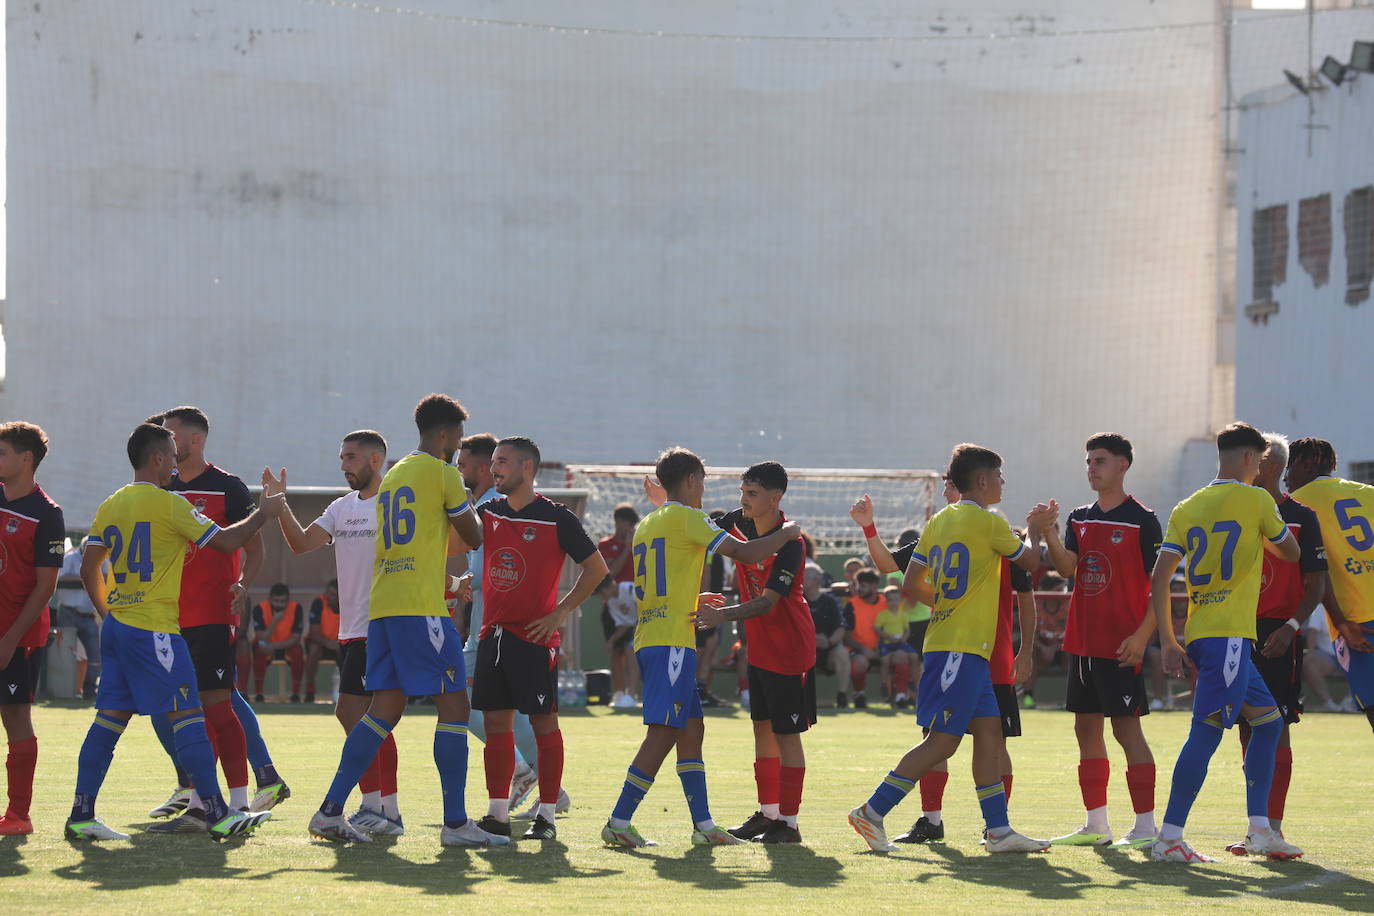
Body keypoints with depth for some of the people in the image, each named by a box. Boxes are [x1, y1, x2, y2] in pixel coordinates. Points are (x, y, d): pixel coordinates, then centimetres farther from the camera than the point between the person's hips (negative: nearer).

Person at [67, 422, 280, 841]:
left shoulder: (111, 506, 11)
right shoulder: (169, 504, -10)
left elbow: (89, 569, 15)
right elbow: (226, 541, -8)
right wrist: (262, 513, 7)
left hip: (116, 628, 8)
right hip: (154, 629, -8)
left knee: (110, 718, 8)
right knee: (187, 715, -6)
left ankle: (81, 816, 6)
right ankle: (217, 813, -8)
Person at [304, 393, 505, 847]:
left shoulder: (393, 475, 21)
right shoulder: (442, 472, -4)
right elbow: (473, 537, 2)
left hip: (382, 604, 8)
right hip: (420, 606, -8)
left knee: (385, 706, 8)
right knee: (453, 703, -4)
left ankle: (331, 811, 2)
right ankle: (455, 822, -6)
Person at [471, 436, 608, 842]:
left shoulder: (555, 517, -6)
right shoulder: (488, 513, 10)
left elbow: (596, 567, -3)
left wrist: (560, 612, -7)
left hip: (535, 636, -6)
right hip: (493, 633, 6)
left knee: (544, 723, -2)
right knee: (496, 722, 5)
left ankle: (546, 816, 3)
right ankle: (498, 815, 10)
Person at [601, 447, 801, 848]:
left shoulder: (647, 524, 20)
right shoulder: (686, 518, -6)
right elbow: (745, 553, -11)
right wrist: (785, 533, 4)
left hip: (648, 637, 10)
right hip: (672, 641, -10)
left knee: (691, 728, 11)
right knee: (663, 734, -10)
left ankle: (703, 825, 10)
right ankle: (619, 822, -14)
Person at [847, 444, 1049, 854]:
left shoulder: (938, 522, 12)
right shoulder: (989, 523, -9)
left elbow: (911, 586, 11)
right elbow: (1030, 561, 5)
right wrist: (1034, 532, 25)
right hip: (962, 649, -9)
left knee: (990, 733, 9)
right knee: (942, 742, -8)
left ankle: (998, 830, 8)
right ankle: (872, 812, -7)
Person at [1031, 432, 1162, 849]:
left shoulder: (1142, 520, -6)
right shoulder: (1079, 518, 12)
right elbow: (1066, 567, -1)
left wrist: (1142, 635, -16)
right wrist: (1049, 533, -18)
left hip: (1120, 645, -7)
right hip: (1082, 640, 7)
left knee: (1126, 727, -8)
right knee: (1087, 728, 9)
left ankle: (1146, 827, -4)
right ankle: (1096, 825, 17)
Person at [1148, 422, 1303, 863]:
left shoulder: (1186, 509, 13)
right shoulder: (1256, 500, -2)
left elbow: (1159, 580, 6)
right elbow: (1293, 553, 13)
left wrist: (1167, 642, 8)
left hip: (1199, 634, 8)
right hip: (1229, 633, -8)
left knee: (1268, 721, 17)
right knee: (1207, 731, -12)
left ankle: (1260, 830, 15)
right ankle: (1169, 838, -18)